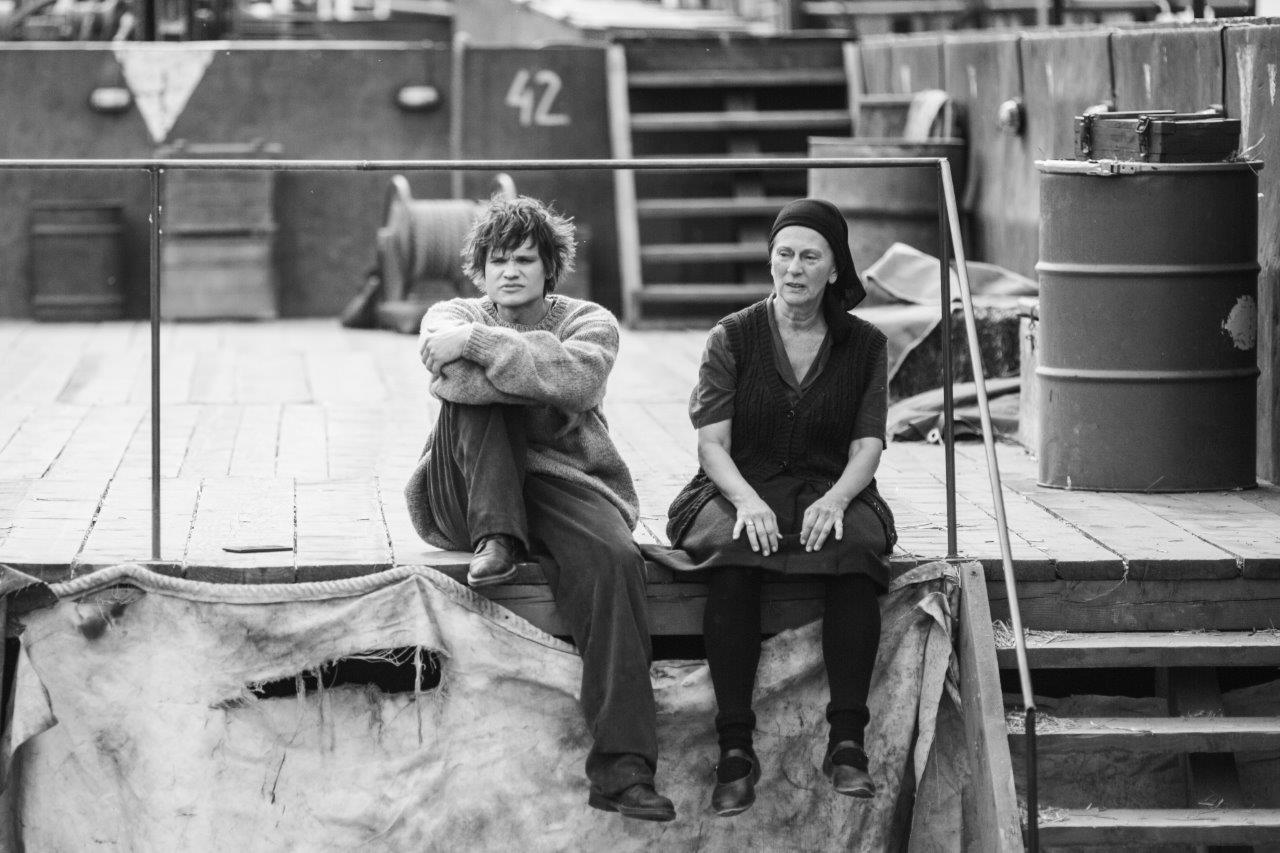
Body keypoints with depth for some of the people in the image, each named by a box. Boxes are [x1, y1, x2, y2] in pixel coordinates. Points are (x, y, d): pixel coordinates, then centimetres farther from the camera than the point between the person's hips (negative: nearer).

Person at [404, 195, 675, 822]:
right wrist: (544, 362, -14)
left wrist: (481, 343, -19)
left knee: (614, 560, -31)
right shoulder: (453, 316, 14)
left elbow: (582, 378, -16)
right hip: (461, 498, 1)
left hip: (563, 482, -1)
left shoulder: (588, 321, 11)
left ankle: (623, 768, -38)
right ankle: (494, 538, -32)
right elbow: (452, 376, -13)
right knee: (474, 389, -22)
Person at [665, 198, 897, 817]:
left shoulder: (864, 345, 10)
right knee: (730, 556, -36)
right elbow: (712, 443, -2)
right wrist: (748, 500, -22)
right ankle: (735, 748, -35)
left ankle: (847, 743, -35)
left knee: (858, 548, -35)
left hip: (829, 492, 1)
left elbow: (867, 446, 3)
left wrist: (835, 499, -19)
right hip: (740, 488, -1)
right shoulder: (733, 337, 5)